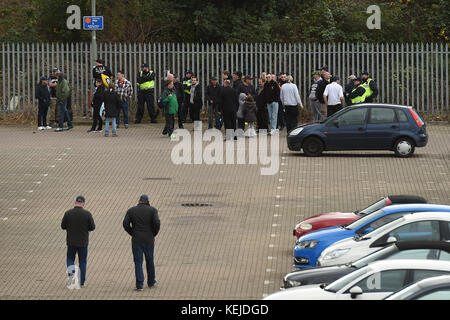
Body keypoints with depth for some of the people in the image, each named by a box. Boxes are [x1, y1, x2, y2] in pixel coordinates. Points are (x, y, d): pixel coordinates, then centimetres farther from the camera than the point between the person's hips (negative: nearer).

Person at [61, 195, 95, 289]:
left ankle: (71, 271, -14)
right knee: (82, 261, 12)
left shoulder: (68, 213, -8)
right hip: (83, 242, 0)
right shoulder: (87, 214, -10)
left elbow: (63, 226, -2)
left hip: (71, 242, 0)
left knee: (70, 259, 16)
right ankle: (82, 282, 14)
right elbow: (92, 227, -6)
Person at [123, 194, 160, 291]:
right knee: (150, 260, 17)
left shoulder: (131, 210, 2)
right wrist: (154, 234, 1)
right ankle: (151, 282, 30)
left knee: (138, 262, 3)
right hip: (149, 240, 0)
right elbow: (157, 223, -14)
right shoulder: (152, 210, -2)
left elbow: (125, 224, -7)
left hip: (136, 240, 0)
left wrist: (133, 233, 5)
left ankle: (139, 285, -4)